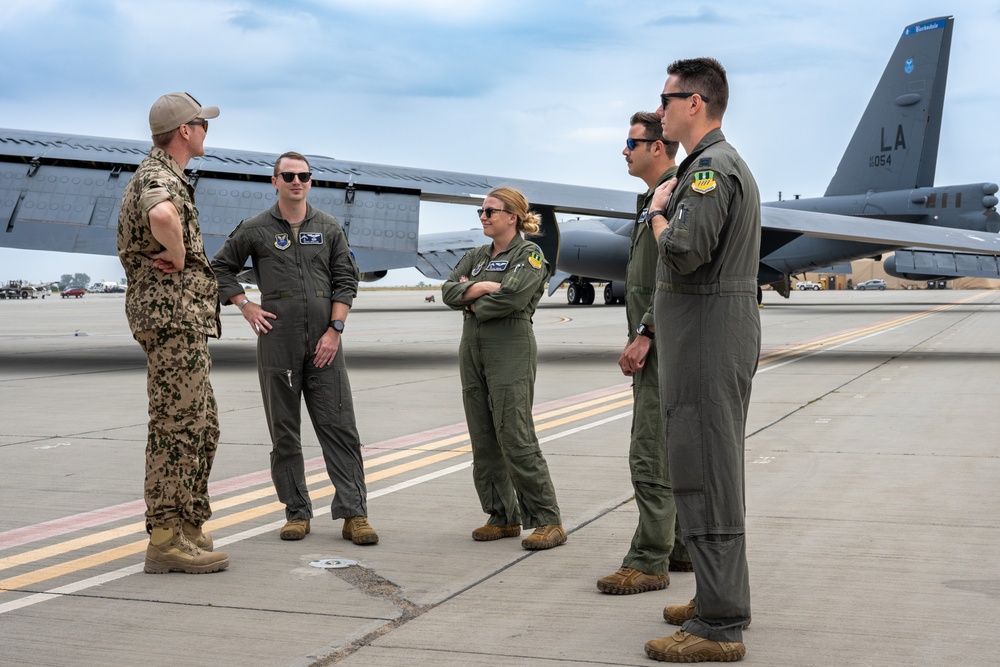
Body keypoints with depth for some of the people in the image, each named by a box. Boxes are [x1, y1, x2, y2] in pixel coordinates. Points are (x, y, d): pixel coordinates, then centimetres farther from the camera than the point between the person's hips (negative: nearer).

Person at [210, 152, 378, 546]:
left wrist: (335, 329, -3)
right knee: (284, 432, 5)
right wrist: (245, 306, 2)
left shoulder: (329, 228, 10)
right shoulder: (255, 229, 6)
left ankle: (353, 513, -3)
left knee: (339, 427, -4)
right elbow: (220, 268, 15)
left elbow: (346, 281, 7)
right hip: (277, 342, 0)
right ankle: (297, 513, 13)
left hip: (324, 342, 1)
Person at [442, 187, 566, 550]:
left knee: (516, 439, -11)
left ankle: (548, 521, -5)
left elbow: (512, 298, -19)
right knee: (484, 440, 7)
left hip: (510, 350, -7)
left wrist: (472, 301, -4)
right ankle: (503, 517, 16)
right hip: (472, 349, 7)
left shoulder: (529, 255, -3)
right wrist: (484, 288, -12)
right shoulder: (476, 257, 17)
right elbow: (449, 291, 4)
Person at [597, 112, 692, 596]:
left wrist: (644, 335, -22)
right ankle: (683, 546, 23)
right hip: (652, 347, 11)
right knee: (673, 451, 15)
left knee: (651, 456, -9)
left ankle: (649, 562, -5)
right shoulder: (651, 199, 20)